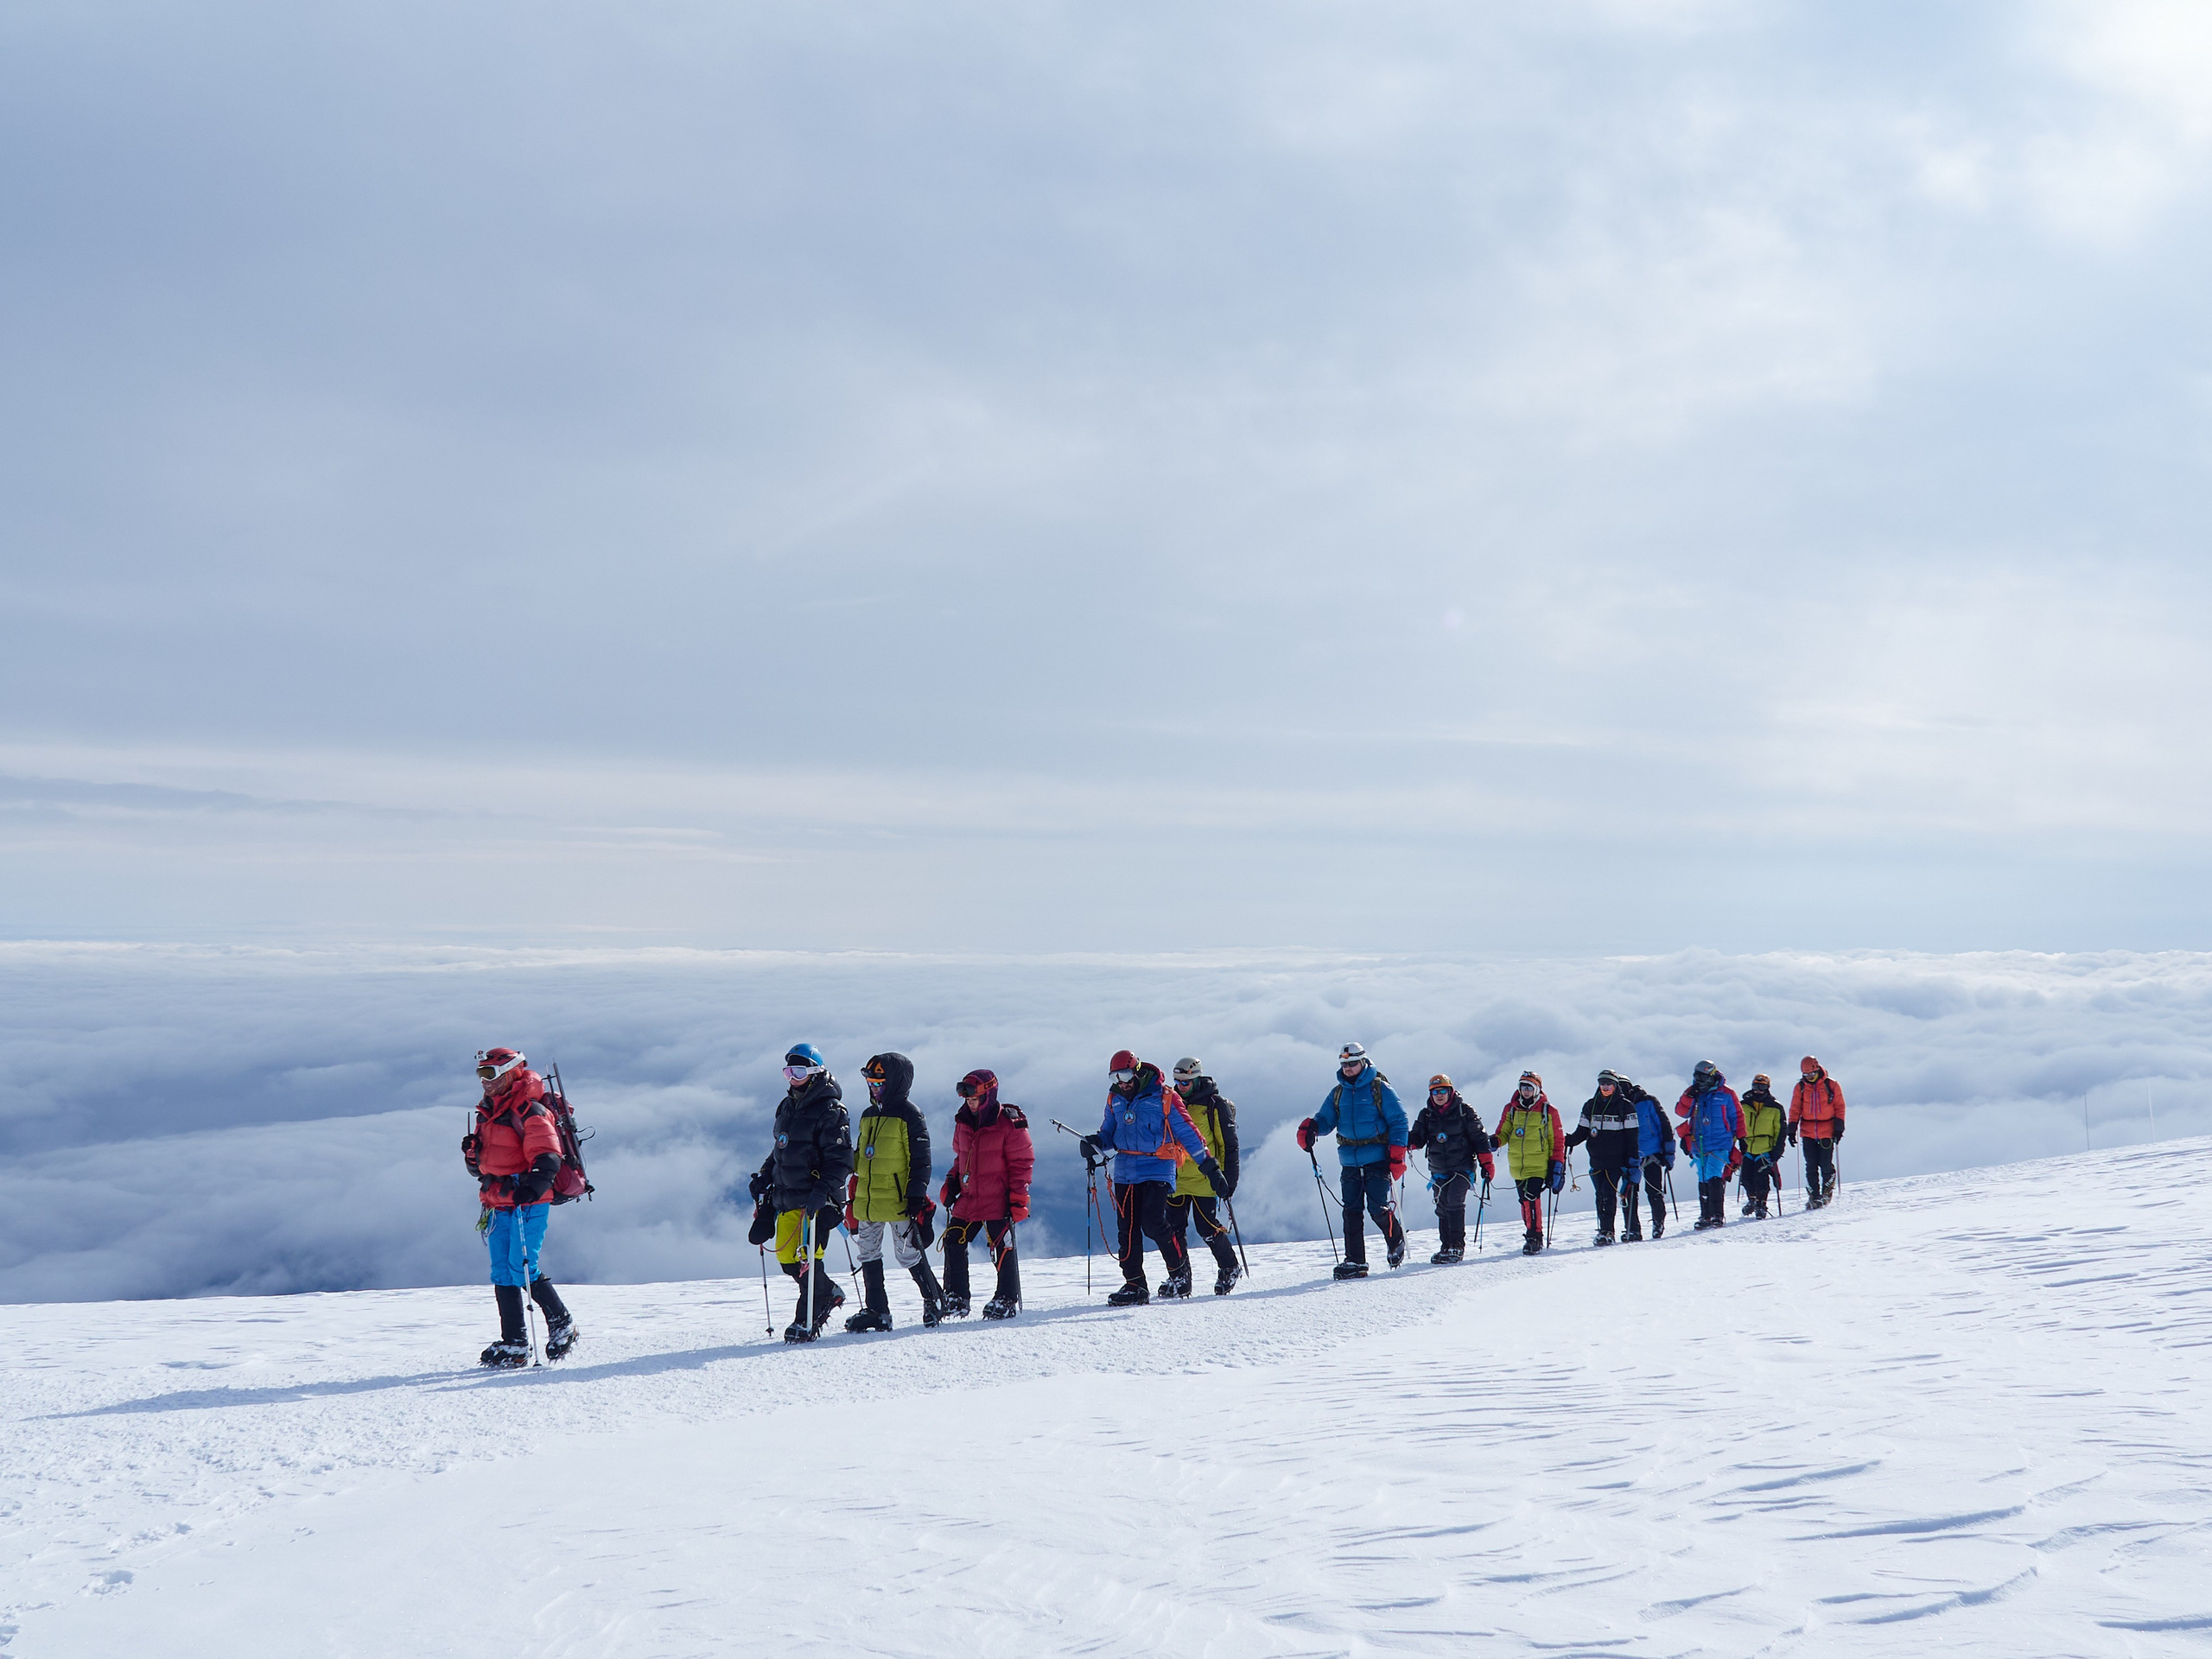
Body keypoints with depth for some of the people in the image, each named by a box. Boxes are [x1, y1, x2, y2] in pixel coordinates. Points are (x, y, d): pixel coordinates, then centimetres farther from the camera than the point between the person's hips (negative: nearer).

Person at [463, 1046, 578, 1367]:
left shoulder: (530, 1112, -9)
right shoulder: (487, 1114, 17)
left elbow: (548, 1159, -16)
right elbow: (482, 1165, 24)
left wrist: (532, 1188, -32)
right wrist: (472, 1154, 2)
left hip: (527, 1203, -8)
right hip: (499, 1204, 8)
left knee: (522, 1268, -12)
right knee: (503, 1273, 5)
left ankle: (562, 1324, 4)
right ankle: (514, 1343, 8)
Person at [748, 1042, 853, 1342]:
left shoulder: (830, 1111, -8)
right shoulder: (787, 1107, 17)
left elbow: (840, 1159, -13)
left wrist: (824, 1189, -24)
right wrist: (764, 1176, 18)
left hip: (816, 1199, -8)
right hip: (787, 1198, 8)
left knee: (807, 1259, -10)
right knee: (787, 1260, 7)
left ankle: (807, 1320, -2)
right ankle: (829, 1294, 28)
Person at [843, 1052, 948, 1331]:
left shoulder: (909, 1115, -7)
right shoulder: (868, 1116, 16)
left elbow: (920, 1160, -10)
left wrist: (916, 1196, -16)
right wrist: (853, 1196, 18)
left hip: (898, 1202, -7)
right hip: (867, 1203, 7)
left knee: (909, 1255, -3)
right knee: (868, 1255, 7)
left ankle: (935, 1299, 15)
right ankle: (876, 1311, 13)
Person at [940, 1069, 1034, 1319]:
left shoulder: (1009, 1124, -10)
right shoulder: (963, 1122, 10)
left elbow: (1022, 1162, -8)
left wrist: (1018, 1198, -12)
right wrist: (951, 1183, 13)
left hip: (998, 1201, -7)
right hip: (968, 1199, 7)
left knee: (1002, 1248, -5)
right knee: (953, 1243, 4)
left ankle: (1007, 1299, 7)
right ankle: (955, 1299, 14)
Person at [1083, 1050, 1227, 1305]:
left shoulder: (1164, 1097, -6)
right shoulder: (1115, 1099, 10)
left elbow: (1187, 1132, -4)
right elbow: (1109, 1133, 21)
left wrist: (1211, 1168, -5)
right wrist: (1096, 1143, -4)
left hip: (1157, 1169, -5)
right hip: (1125, 1171, 5)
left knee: (1154, 1225, -14)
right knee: (1127, 1229, 1)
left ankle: (1180, 1272, 8)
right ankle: (1134, 1286, 7)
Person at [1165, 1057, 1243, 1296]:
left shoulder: (1215, 1106, -5)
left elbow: (1229, 1145, -4)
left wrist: (1229, 1178, -8)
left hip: (1204, 1180, -5)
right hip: (1176, 1180, 5)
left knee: (1207, 1228, -6)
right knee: (1173, 1229, 1)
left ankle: (1230, 1269, 15)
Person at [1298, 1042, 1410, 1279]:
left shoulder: (1379, 1088, -1)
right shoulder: (1338, 1093, 14)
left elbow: (1398, 1122, -3)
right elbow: (1326, 1119, 9)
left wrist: (1397, 1157, -10)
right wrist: (1310, 1127, -15)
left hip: (1377, 1160, -5)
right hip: (1350, 1162, 5)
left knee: (1377, 1207, -12)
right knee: (1351, 1211, -1)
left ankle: (1396, 1241, 15)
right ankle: (1355, 1261, 1)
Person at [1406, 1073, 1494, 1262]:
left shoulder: (1465, 1112, -3)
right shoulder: (1426, 1115, 8)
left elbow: (1479, 1138, 0)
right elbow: (1418, 1138, 4)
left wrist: (1486, 1164, -4)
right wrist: (1408, 1143, -19)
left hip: (1462, 1167, -5)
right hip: (1439, 1171, 5)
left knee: (1454, 1202, -19)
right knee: (1442, 1208, 6)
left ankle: (1457, 1246, -16)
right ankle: (1446, 1246, 15)